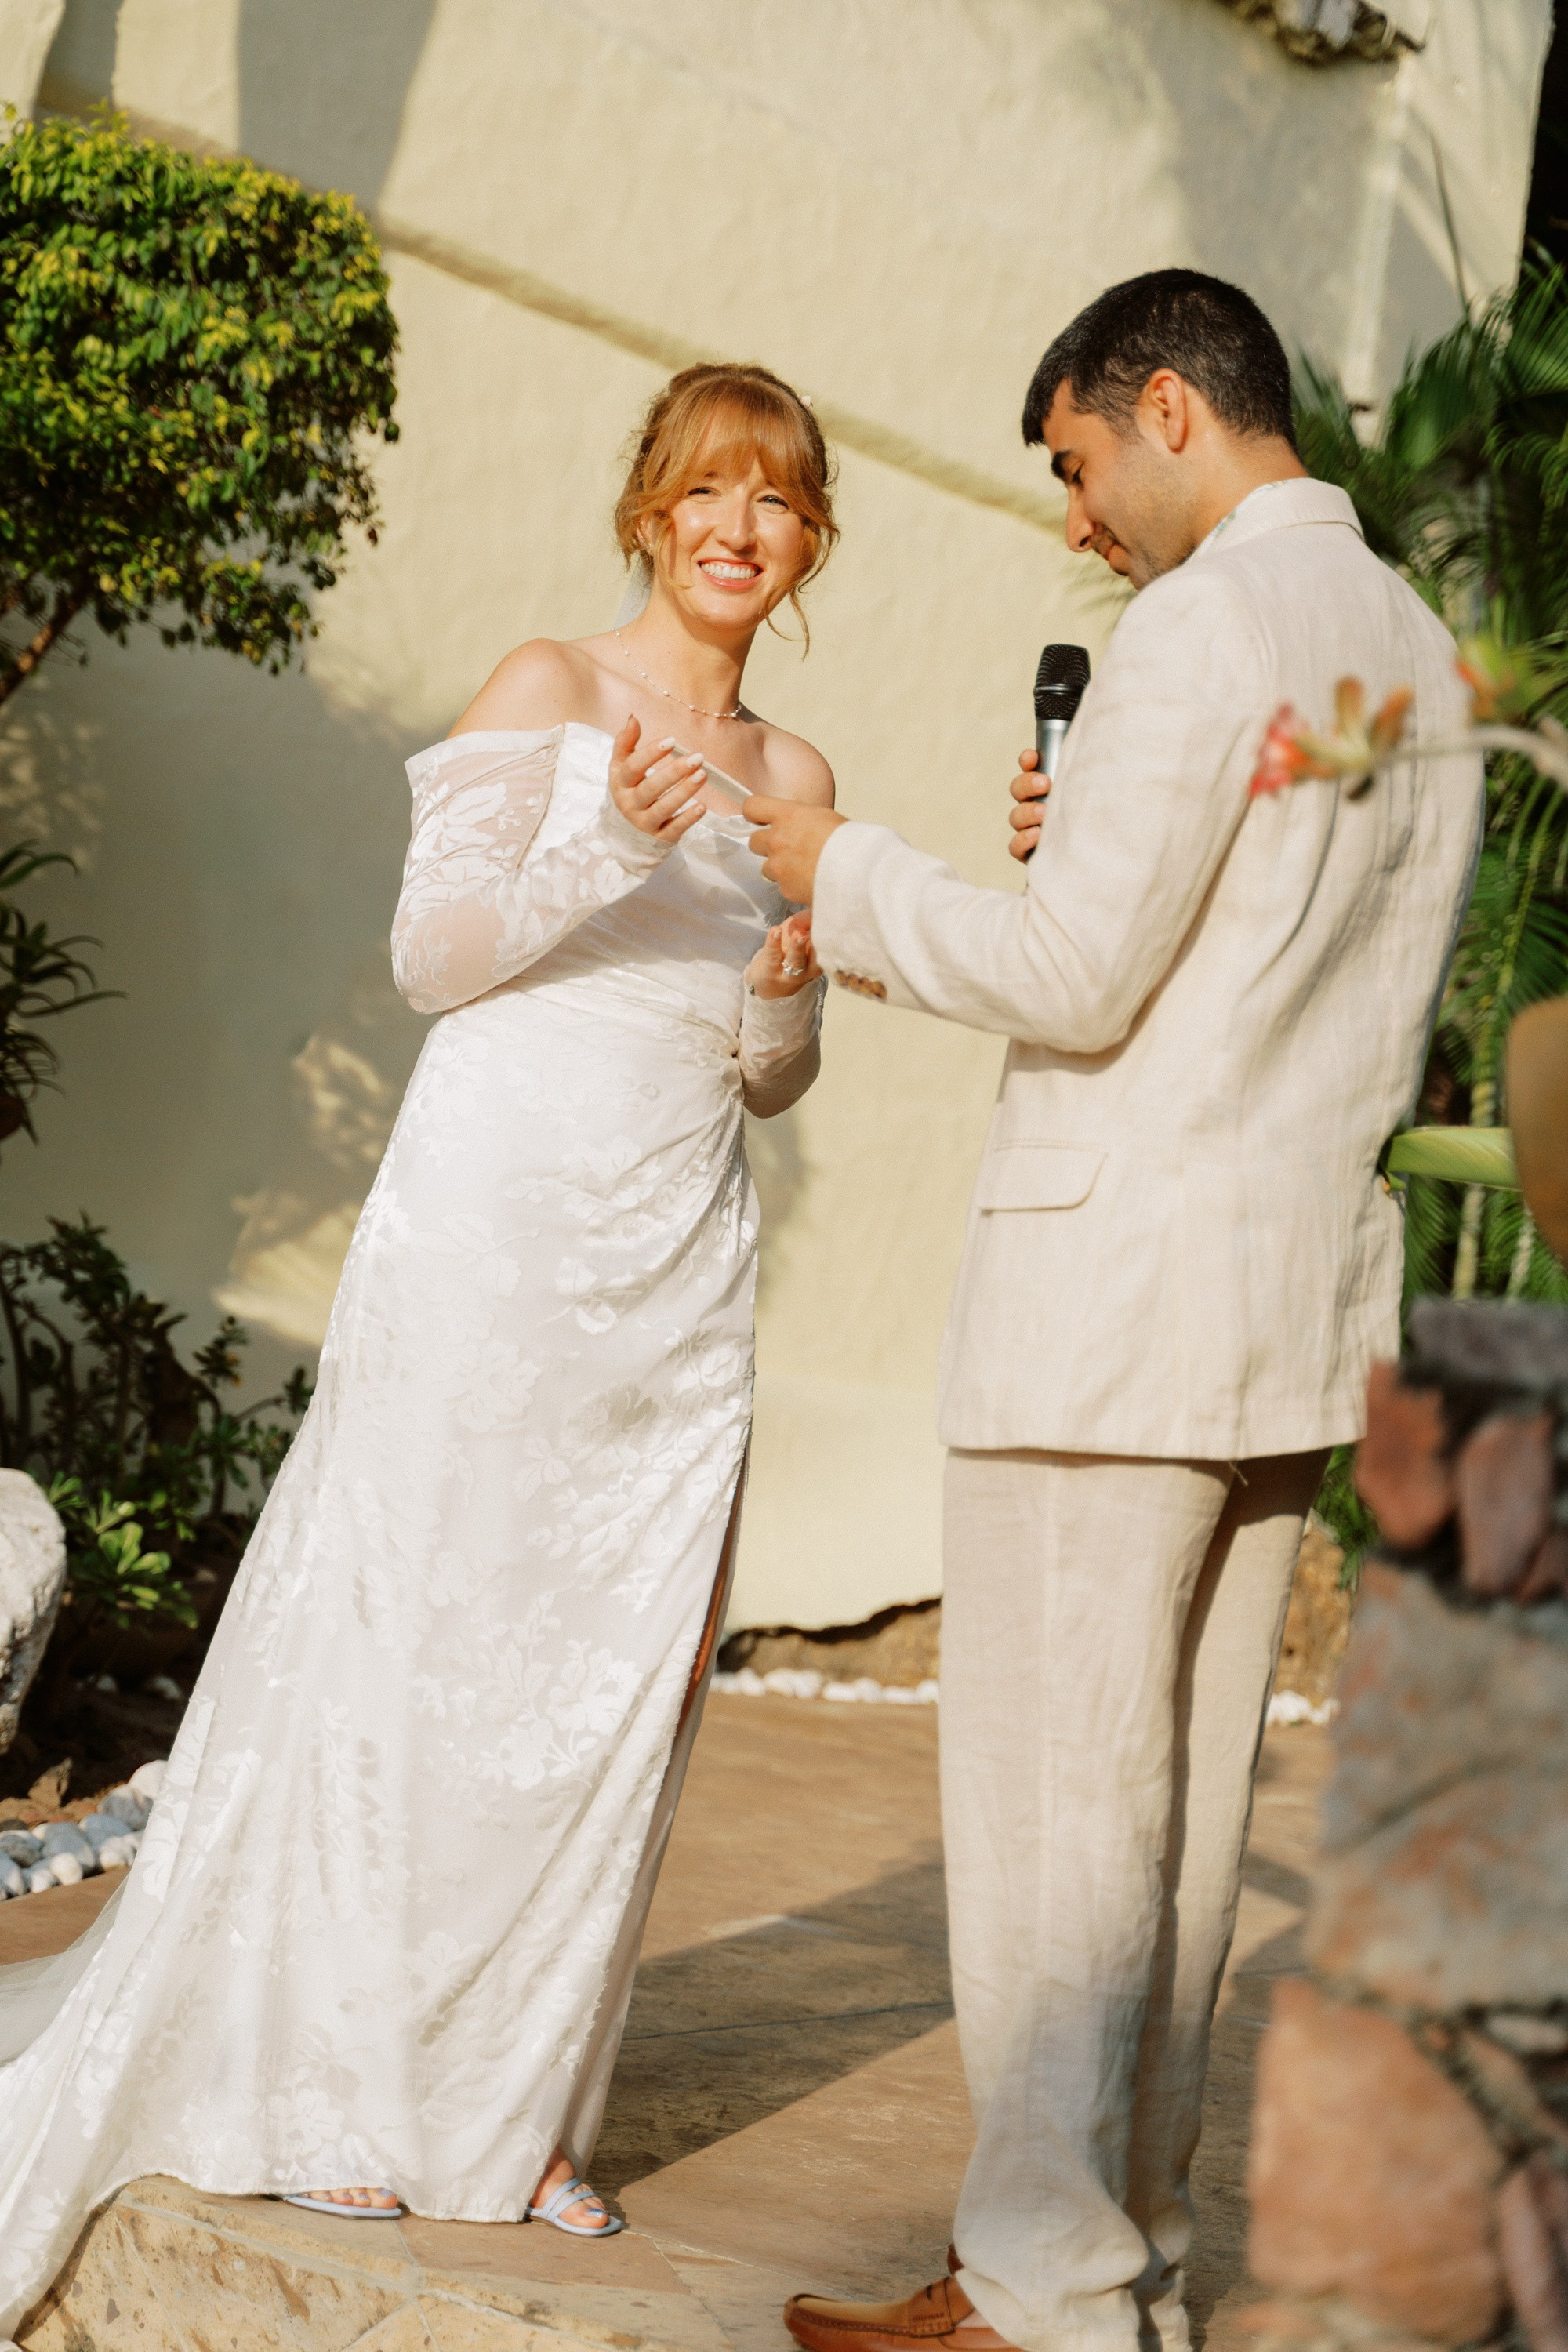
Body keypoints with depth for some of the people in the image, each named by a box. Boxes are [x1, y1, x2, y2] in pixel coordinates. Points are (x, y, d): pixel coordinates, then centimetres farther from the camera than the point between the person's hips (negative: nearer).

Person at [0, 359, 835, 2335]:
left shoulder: (792, 778, 15)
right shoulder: (542, 696, 1)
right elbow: (431, 952, -4)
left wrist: (794, 980, -4)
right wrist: (607, 843, -18)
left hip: (679, 1259, 5)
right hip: (497, 1220, -5)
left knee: (615, 1669, 2)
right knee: (409, 1636, -2)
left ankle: (507, 2106, 11)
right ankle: (329, 2092, 9)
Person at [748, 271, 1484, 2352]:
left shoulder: (1206, 627, -13)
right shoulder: (1421, 647, 16)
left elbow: (1074, 979, -16)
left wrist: (854, 880, -2)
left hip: (1124, 1278, -9)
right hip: (1311, 1274, 9)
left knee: (1053, 1787, -3)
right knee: (1187, 1789, 12)